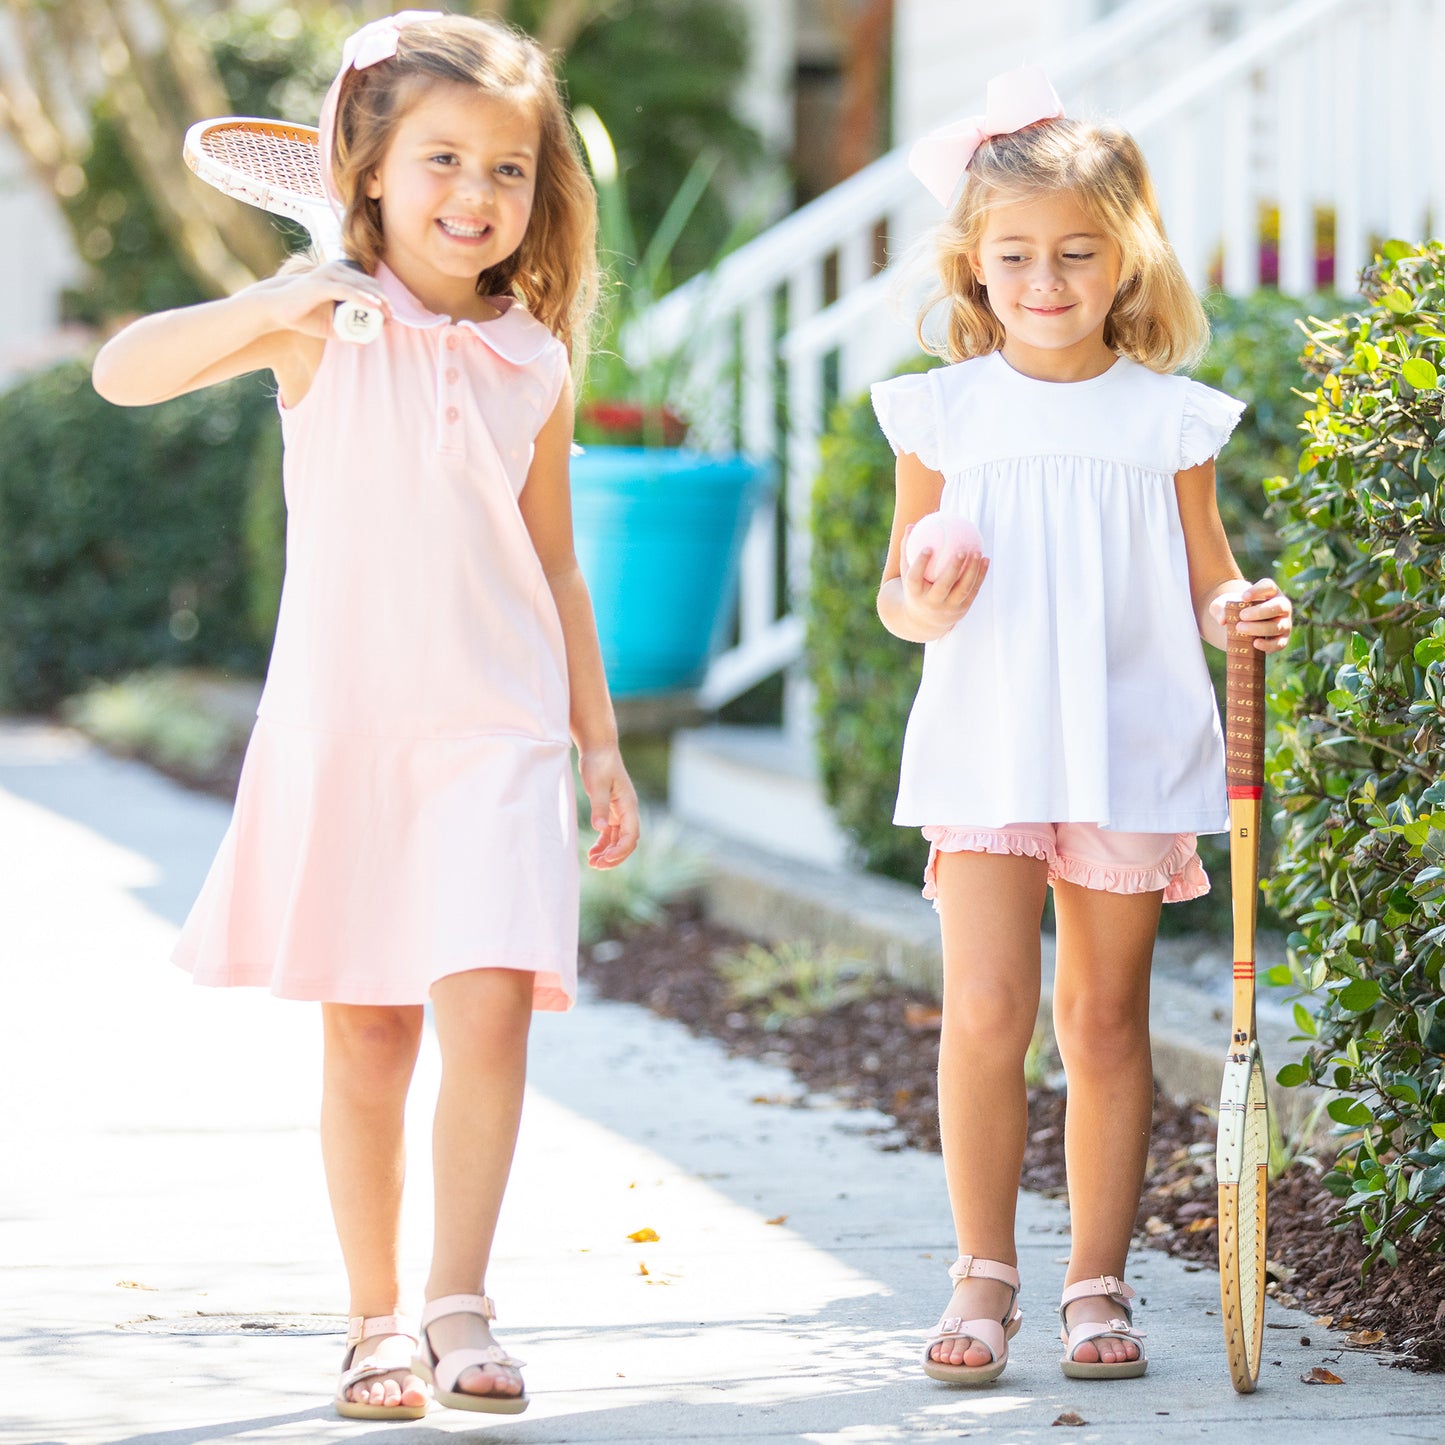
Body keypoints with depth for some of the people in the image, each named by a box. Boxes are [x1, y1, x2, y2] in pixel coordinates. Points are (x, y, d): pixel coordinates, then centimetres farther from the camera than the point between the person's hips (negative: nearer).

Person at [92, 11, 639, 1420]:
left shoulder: (535, 362, 7)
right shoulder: (326, 319, -2)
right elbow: (121, 371, -13)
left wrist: (601, 741, 15)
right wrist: (262, 310, -28)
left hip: (495, 732, 1)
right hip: (339, 723, -1)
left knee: (489, 1008, -14)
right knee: (363, 1037, 4)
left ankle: (458, 1303, -4)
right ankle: (375, 1319, 16)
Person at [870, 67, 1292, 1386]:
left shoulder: (1167, 417, 4)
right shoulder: (945, 413, 4)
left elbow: (1206, 583, 9)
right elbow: (898, 588, 10)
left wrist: (1243, 614, -13)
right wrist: (920, 607, -12)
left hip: (1131, 750, 1)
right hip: (986, 748, 0)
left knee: (1106, 1020, 6)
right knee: (984, 1009, -10)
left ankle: (1098, 1282, 15)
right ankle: (985, 1276, 2)